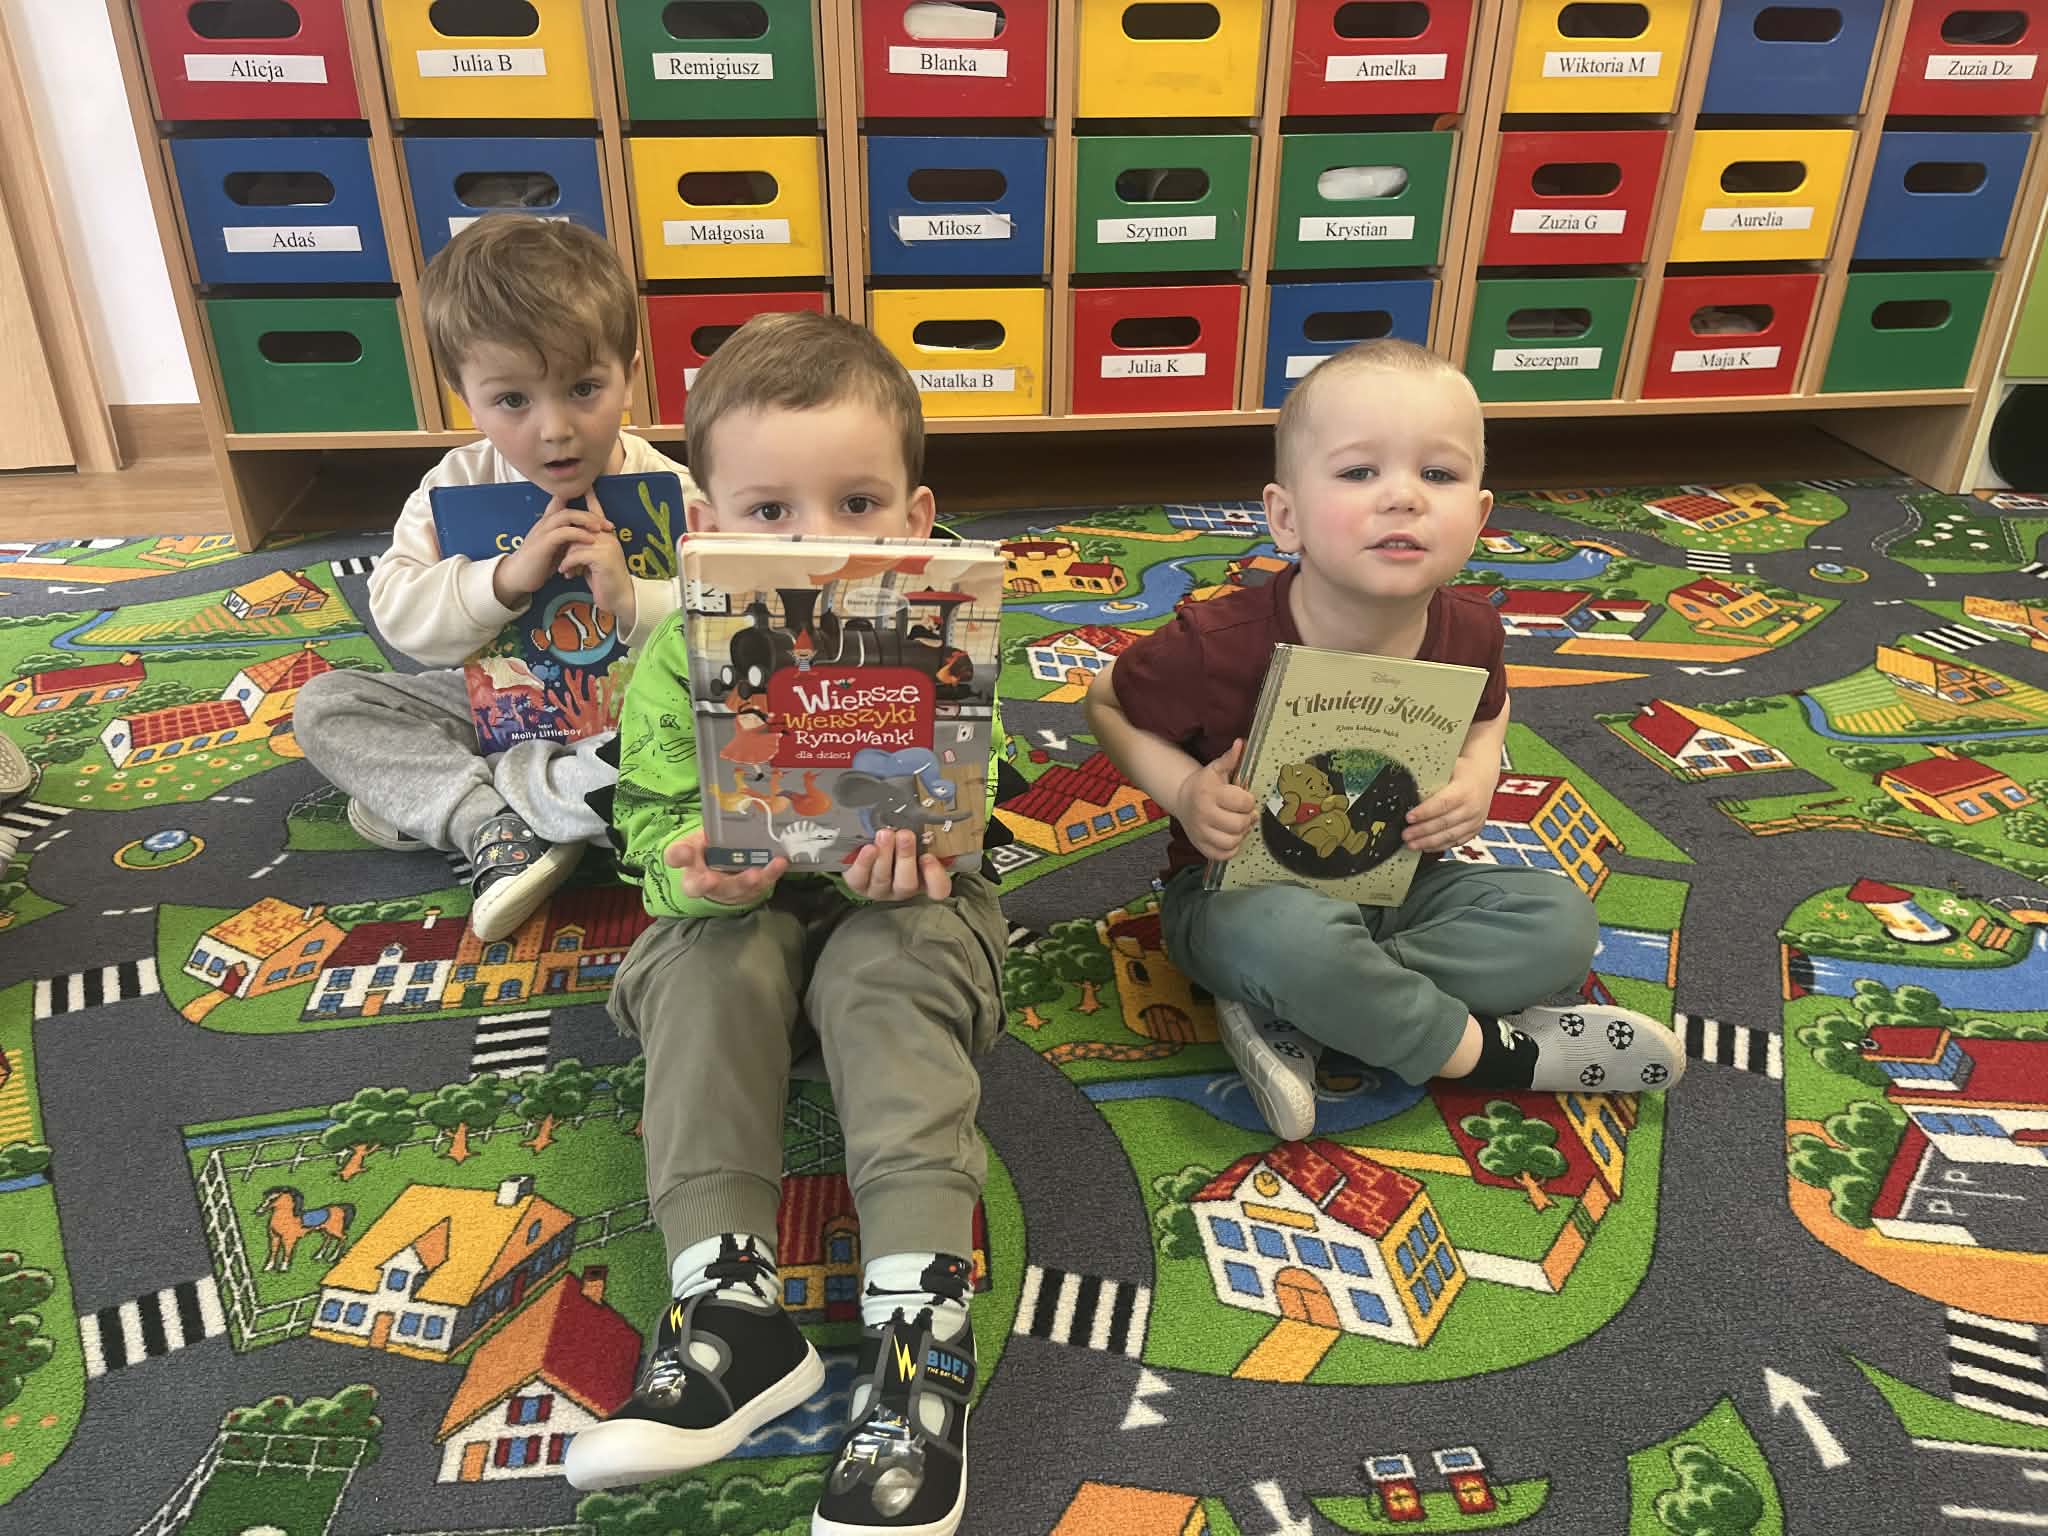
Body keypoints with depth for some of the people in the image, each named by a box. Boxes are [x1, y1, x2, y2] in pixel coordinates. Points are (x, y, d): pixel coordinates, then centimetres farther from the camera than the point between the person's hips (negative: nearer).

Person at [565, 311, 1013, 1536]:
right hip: (741, 908, 2)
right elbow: (654, 822, -10)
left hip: (895, 908, -1)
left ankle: (921, 1309, -34)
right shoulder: (683, 651, -11)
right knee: (710, 964, -28)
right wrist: (700, 870, -33)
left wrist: (916, 841, -37)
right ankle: (728, 1294, -29)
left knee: (889, 972, -32)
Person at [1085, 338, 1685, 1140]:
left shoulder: (1465, 632, -12)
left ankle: (1292, 1018, -19)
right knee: (1299, 940, -39)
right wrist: (1184, 791, -26)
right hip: (1240, 887, -5)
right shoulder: (1219, 646, -27)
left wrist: (1477, 779, -10)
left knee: (1560, 921, -11)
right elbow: (1106, 702, -8)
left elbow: (1488, 712, 12)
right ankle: (1487, 1050, -10)